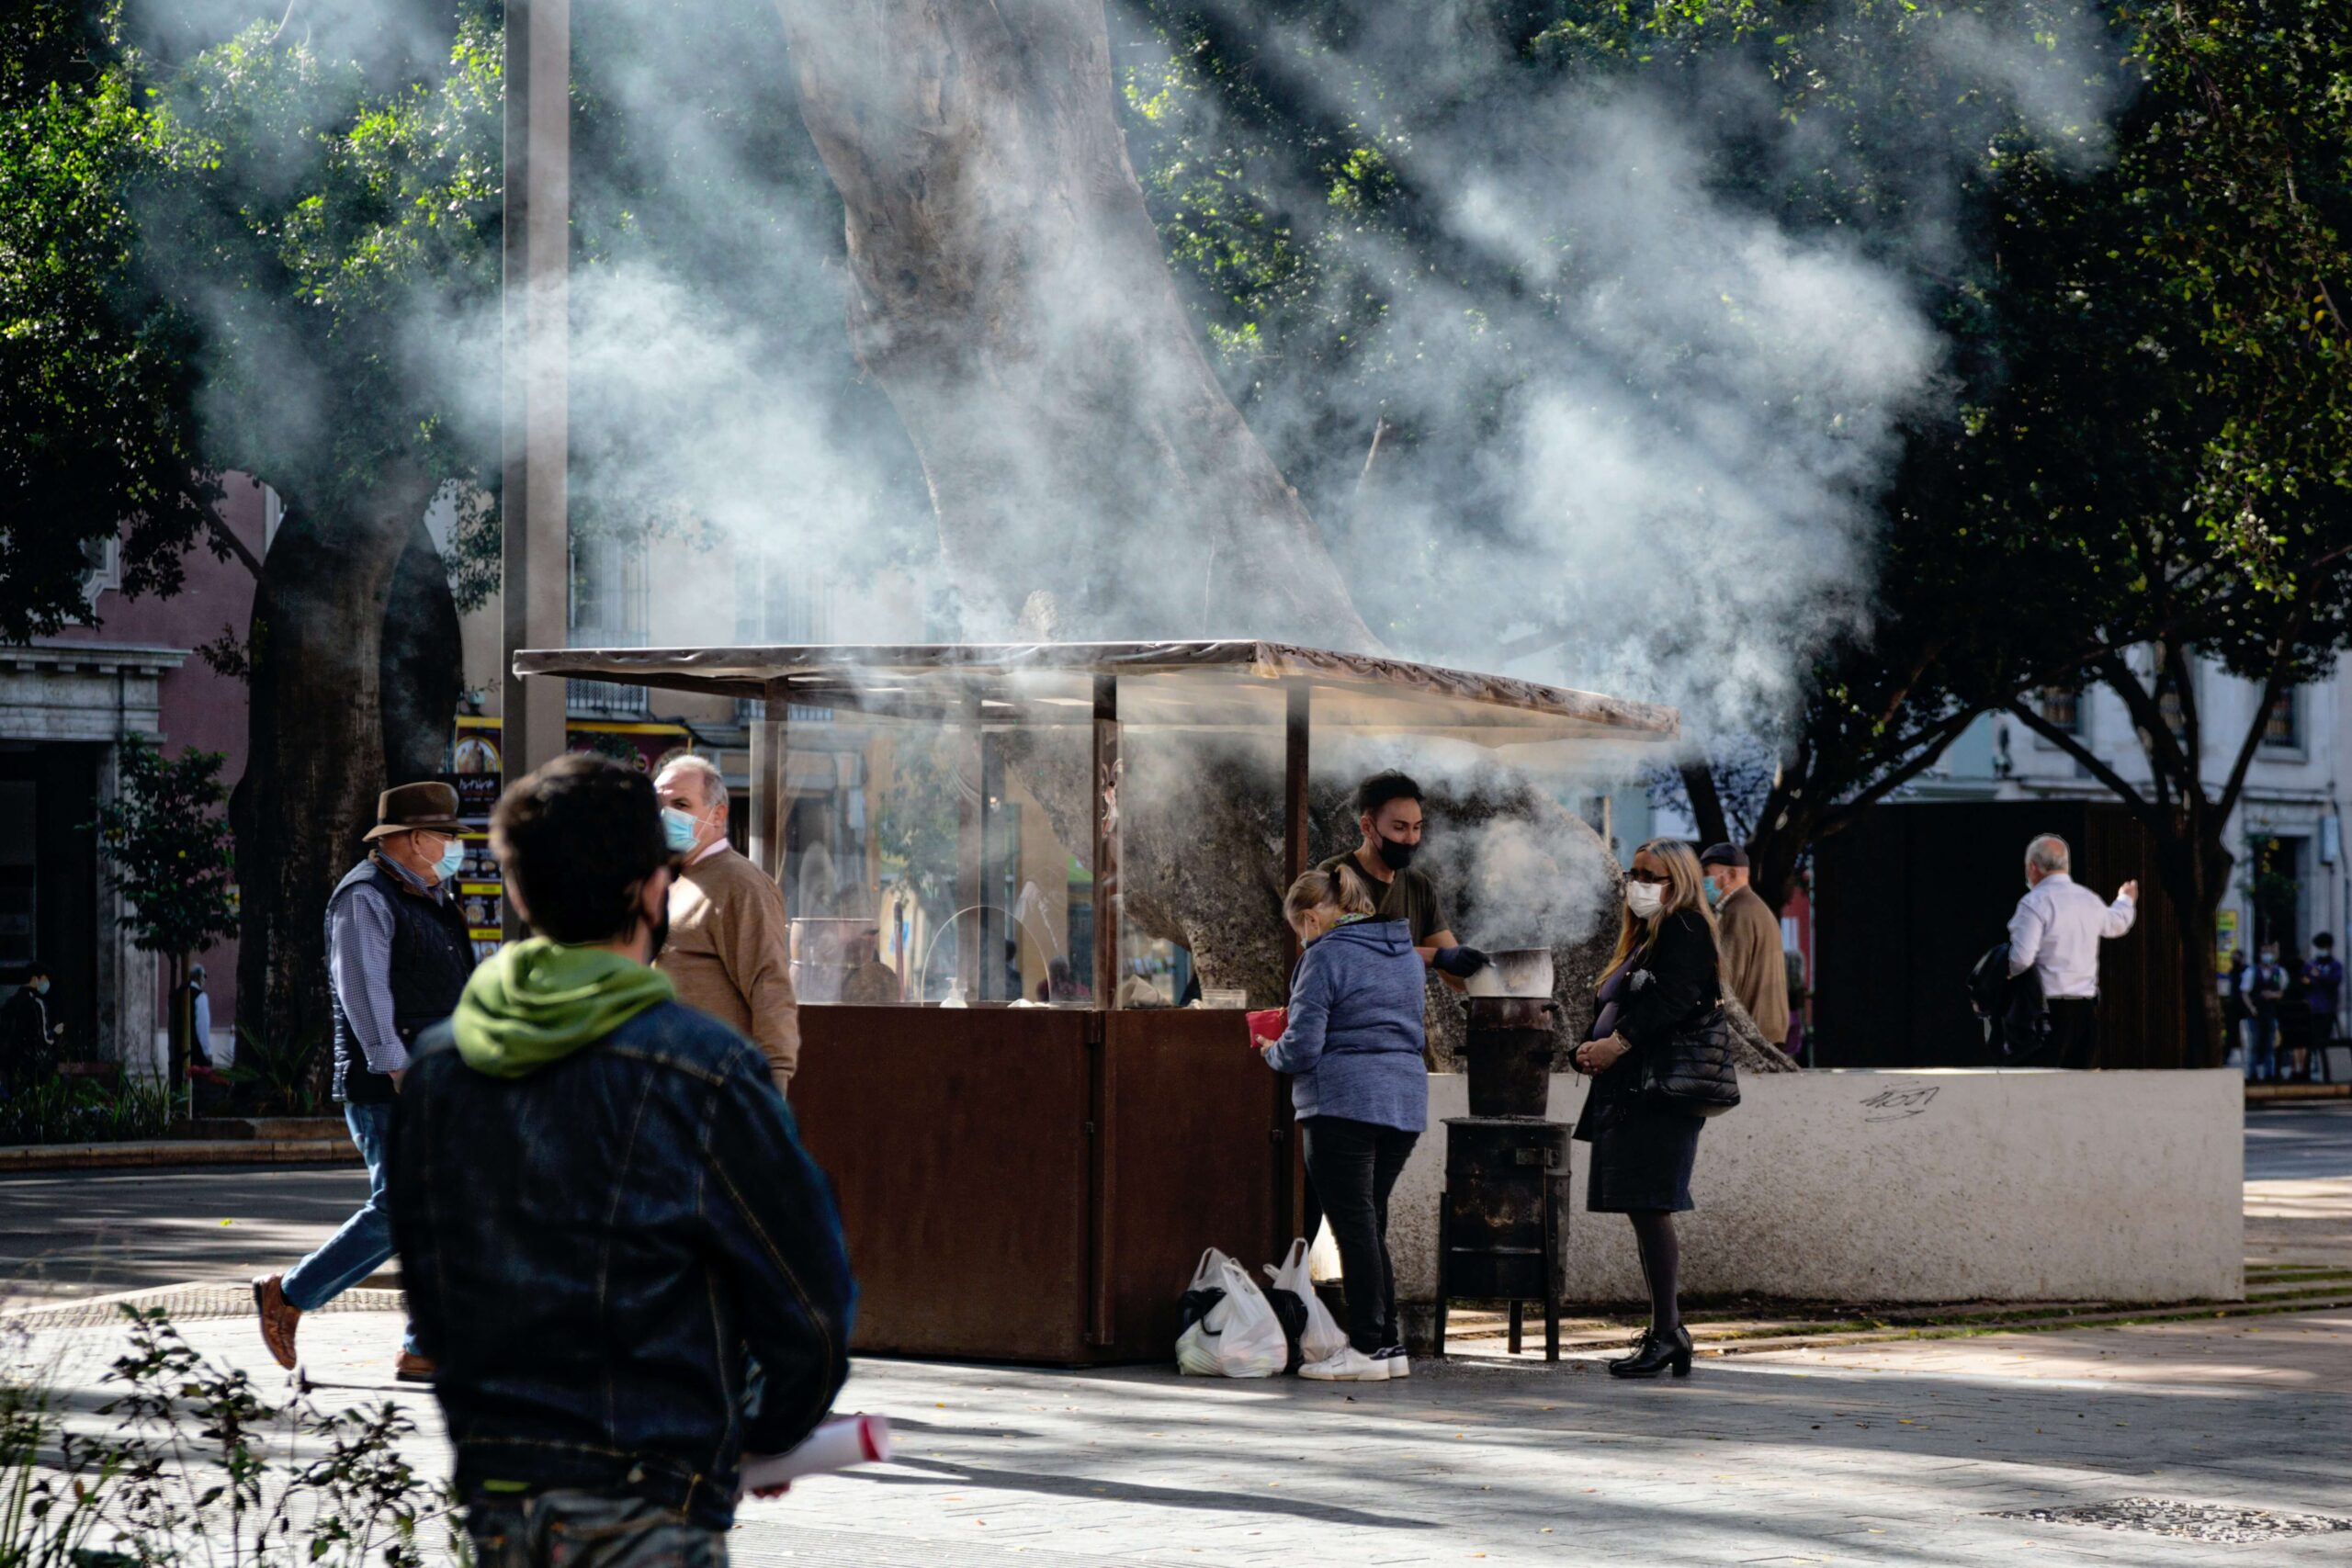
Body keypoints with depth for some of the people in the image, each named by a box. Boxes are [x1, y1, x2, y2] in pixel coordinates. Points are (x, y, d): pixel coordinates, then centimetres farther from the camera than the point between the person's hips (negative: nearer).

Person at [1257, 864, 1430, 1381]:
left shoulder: (1326, 955, -9)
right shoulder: (1407, 954, 15)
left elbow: (1302, 1046, -13)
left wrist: (1273, 1053, 10)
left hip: (1343, 1103, -8)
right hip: (1405, 1103, 8)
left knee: (1354, 1225, -3)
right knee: (1372, 1223, 14)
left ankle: (1369, 1348, -3)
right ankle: (1389, 1345, 14)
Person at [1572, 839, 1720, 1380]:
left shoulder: (1685, 931, -5)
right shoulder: (1640, 935, 23)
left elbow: (1670, 1001, -19)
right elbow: (1611, 1006, 21)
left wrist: (1616, 1044, -18)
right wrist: (1589, 1048, 3)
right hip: (1625, 1091, 9)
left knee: (1649, 1207, -12)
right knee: (1645, 1210, 8)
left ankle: (1667, 1330, -12)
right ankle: (1667, 1328, 10)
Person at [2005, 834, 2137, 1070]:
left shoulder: (2035, 903, -11)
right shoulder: (2090, 900, 11)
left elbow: (2021, 958, -20)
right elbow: (2115, 923, 34)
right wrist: (2126, 900, 56)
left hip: (2049, 1008, -7)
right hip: (2087, 1008, 7)